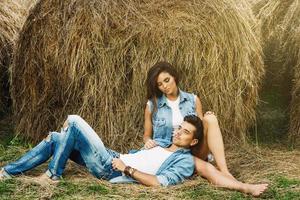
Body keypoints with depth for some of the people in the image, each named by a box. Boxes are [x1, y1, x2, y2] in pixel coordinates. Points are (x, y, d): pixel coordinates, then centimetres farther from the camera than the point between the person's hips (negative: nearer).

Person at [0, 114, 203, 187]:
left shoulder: (185, 161, -7)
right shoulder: (162, 146, 22)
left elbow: (159, 182, -23)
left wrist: (127, 169, -19)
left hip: (111, 170, -9)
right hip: (113, 159, 9)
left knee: (74, 121, -12)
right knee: (55, 138, 7)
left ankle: (53, 174, -2)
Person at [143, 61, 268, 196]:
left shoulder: (193, 100, 5)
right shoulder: (152, 105, 0)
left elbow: (202, 129, 10)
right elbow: (146, 135, 9)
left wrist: (207, 122, -13)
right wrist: (148, 141, -15)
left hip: (193, 151, 3)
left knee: (210, 119, -23)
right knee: (205, 168, -33)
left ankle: (225, 172, -33)